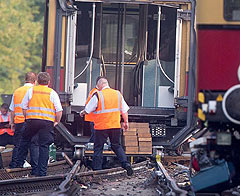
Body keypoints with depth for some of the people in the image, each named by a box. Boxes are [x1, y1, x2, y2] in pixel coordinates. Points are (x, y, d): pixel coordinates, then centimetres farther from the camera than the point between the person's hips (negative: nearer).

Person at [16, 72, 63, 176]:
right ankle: (42, 171, -2)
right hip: (47, 122, -1)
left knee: (25, 140, 21)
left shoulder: (31, 90, 8)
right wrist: (57, 121, 12)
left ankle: (18, 162, 26)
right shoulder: (52, 93, 3)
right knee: (44, 146, 0)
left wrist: (27, 117, 20)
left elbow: (24, 107, 8)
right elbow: (59, 110, -2)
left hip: (32, 120, 1)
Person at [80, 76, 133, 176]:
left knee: (98, 148, 6)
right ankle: (126, 164, 1)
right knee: (116, 146, 17)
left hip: (102, 126, -4)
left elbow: (87, 110, -2)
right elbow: (124, 110, 11)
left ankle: (97, 170, 6)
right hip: (116, 126, 4)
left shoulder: (98, 95, -10)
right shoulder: (118, 94, 5)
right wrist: (126, 122, 22)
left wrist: (82, 113, 19)